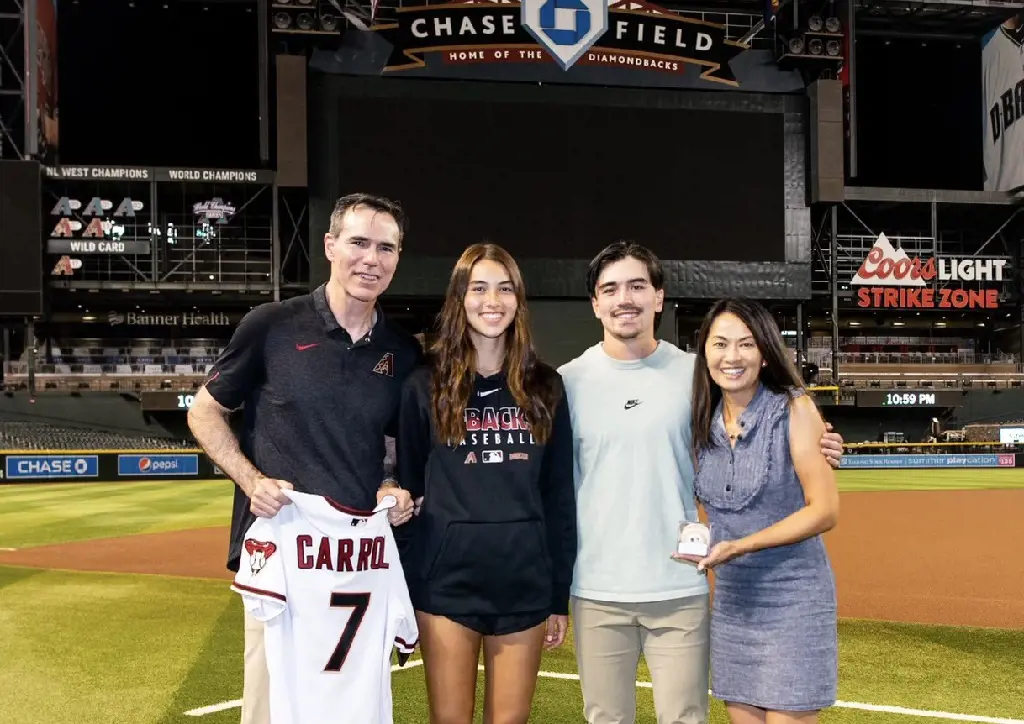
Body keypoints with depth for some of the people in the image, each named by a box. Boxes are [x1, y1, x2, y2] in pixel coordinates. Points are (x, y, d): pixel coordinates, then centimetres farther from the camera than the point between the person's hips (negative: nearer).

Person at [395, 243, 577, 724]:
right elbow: (407, 488, 2)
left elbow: (560, 495, 6)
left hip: (525, 581, 2)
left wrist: (560, 594, 4)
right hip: (446, 581, -1)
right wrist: (401, 593, -1)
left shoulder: (544, 387, 6)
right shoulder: (425, 386, 0)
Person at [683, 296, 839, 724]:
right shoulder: (706, 422, 5)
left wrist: (741, 546, -20)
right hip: (730, 600, 5)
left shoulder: (794, 409, -11)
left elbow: (825, 511, -15)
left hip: (792, 600, -5)